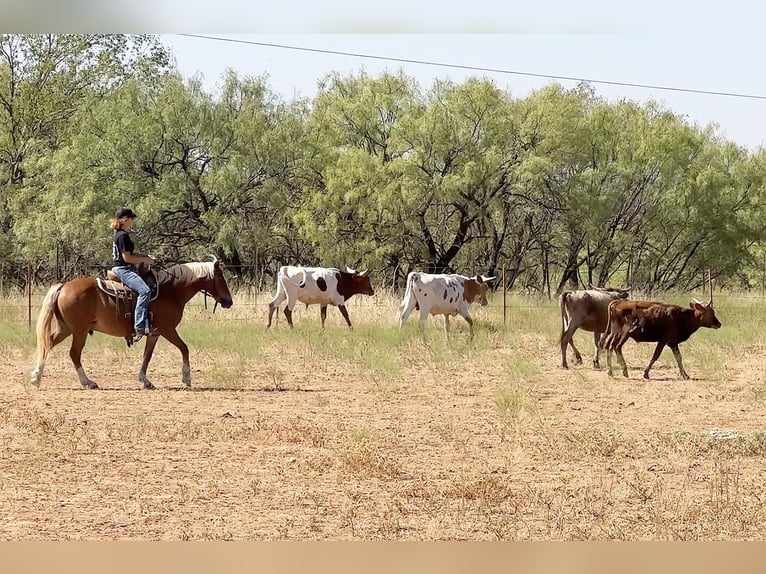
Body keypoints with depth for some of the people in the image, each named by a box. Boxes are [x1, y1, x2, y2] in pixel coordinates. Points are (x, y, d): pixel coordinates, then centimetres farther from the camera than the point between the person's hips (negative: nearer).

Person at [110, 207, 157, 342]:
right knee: (144, 290, -27)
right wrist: (145, 260, -9)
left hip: (124, 270, 11)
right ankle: (139, 328, -36)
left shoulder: (121, 234, 17)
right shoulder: (123, 236, -15)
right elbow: (127, 257, -19)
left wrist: (146, 257, 13)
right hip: (123, 269, -11)